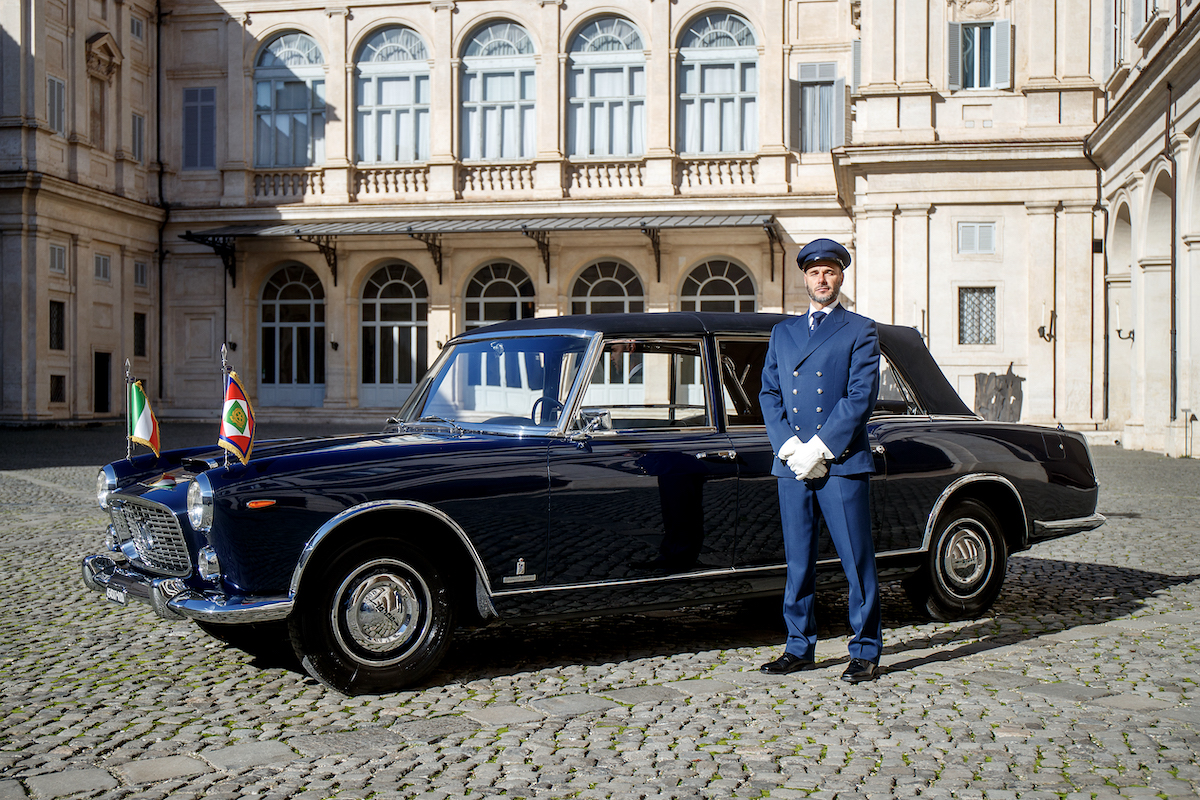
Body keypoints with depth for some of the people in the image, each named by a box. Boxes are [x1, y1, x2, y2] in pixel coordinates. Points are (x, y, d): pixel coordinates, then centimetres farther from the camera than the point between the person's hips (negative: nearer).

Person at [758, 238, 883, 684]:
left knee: (857, 562, 0)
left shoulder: (860, 331, 4)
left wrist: (819, 447, -13)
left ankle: (865, 652, 9)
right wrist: (789, 446, -6)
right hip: (791, 466, 4)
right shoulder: (782, 333, 17)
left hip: (843, 463, -4)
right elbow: (768, 393, 10)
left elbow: (861, 397, -6)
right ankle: (800, 647, 19)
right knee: (798, 562, 9)